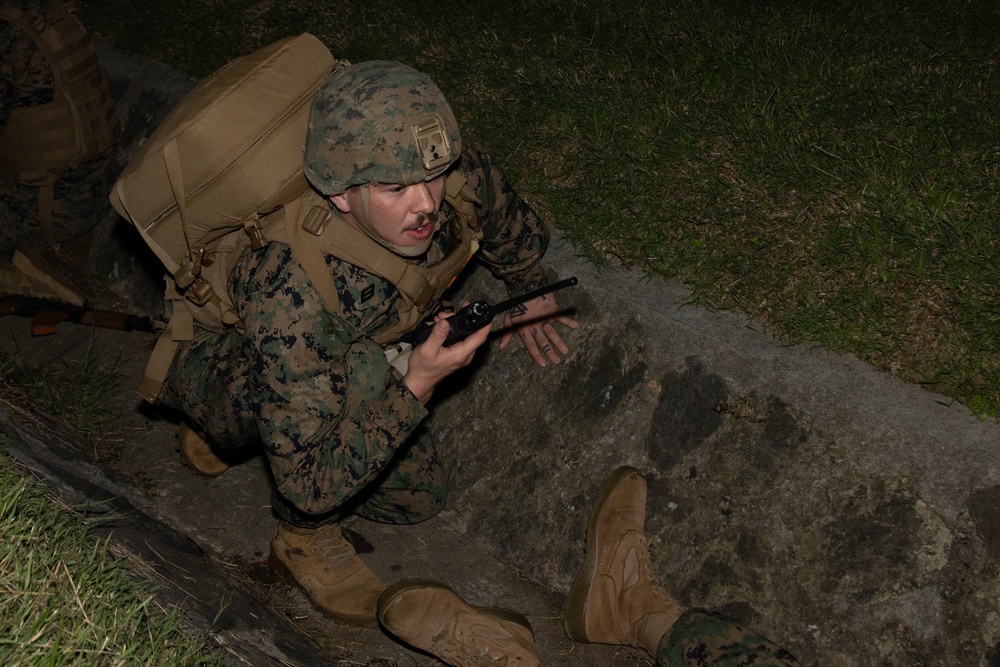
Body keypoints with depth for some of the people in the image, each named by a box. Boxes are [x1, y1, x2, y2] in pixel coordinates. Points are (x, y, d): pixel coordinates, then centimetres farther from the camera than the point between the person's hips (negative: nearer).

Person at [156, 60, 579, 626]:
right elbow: (312, 486, -42)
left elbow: (509, 220, -3)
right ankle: (304, 537, -10)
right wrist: (415, 388, -46)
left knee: (418, 496, 19)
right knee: (359, 371, -39)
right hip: (220, 366, -6)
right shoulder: (291, 297, -47)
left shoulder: (461, 181, -31)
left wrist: (532, 292, 14)